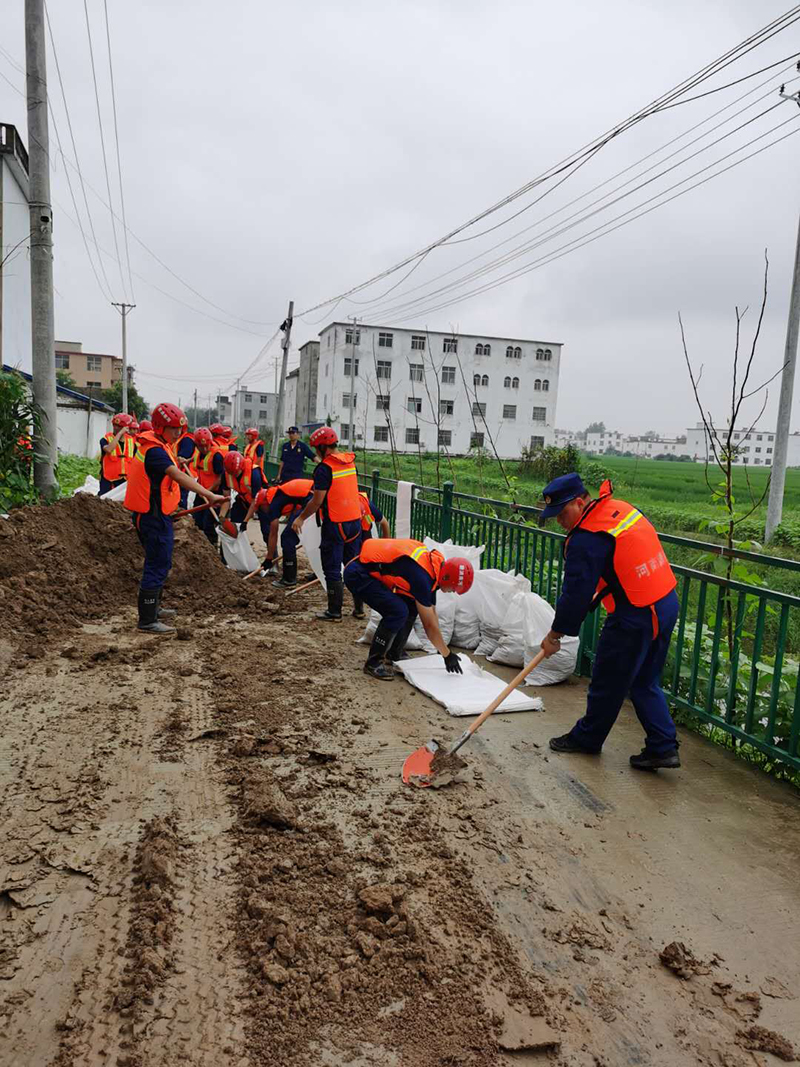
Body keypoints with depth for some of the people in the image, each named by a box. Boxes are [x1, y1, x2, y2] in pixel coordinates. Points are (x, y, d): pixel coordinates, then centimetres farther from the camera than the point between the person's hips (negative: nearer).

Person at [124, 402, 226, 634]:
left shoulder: (159, 446, 11)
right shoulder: (154, 450, -22)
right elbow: (179, 477, -35)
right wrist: (209, 495, -43)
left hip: (157, 515, 11)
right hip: (154, 517, -11)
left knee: (159, 564, 22)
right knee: (157, 566, -6)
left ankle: (153, 608, 38)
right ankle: (147, 621, 1)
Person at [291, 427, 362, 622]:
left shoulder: (325, 468, -15)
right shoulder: (349, 461, 6)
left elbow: (317, 501, -14)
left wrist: (301, 518, -3)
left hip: (335, 524, -7)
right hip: (355, 520, 7)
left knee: (332, 569, 3)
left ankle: (334, 612, 9)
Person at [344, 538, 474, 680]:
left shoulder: (436, 561, 1)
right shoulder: (421, 576, -27)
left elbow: (431, 612, 11)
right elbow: (429, 624, -18)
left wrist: (442, 649, 14)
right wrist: (448, 655, -7)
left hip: (373, 570, 10)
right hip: (357, 575, -10)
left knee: (411, 606, 7)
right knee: (398, 611, -21)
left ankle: (395, 653, 20)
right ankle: (373, 662, -7)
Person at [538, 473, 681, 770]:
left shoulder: (587, 539, -20)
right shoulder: (620, 508, 6)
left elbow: (576, 594, -17)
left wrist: (555, 635, -4)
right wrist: (591, 602, 17)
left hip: (636, 618, -9)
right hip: (666, 604, 9)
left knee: (608, 682, 10)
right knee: (644, 682, 20)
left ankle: (587, 738, 29)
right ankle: (663, 747, 21)